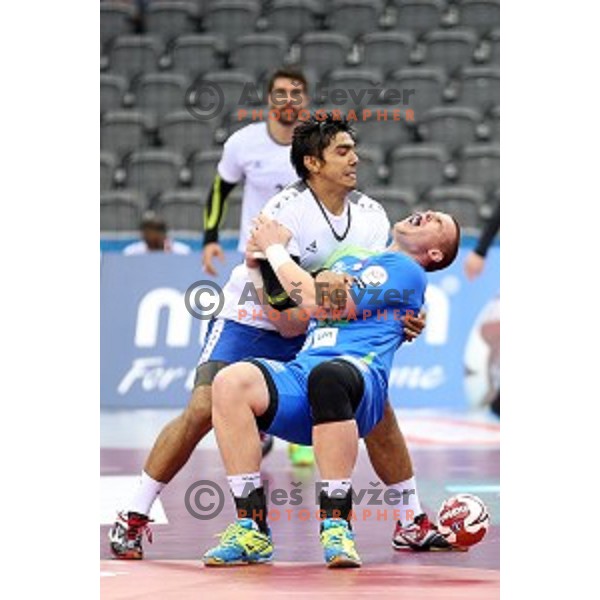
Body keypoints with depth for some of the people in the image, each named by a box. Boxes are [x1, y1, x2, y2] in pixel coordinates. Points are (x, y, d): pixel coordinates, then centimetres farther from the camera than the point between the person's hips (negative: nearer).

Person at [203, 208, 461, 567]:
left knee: (327, 375, -42)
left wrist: (276, 249, 8)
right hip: (300, 376, 6)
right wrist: (258, 266, 25)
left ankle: (337, 526, -35)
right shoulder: (349, 259, 34)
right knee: (231, 382, -25)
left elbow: (320, 304, -2)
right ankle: (252, 530, -26)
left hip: (360, 372, -6)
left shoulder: (406, 270, 8)